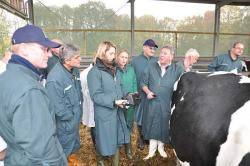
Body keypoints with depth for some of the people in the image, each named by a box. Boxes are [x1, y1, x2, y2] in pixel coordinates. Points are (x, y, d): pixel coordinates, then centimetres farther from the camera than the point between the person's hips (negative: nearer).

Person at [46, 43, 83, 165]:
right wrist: (71, 117, -13)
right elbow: (57, 107, -25)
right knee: (65, 151, 16)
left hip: (76, 119, 8)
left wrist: (79, 111, 7)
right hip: (65, 124, -8)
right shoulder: (55, 79, -30)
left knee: (74, 146, 28)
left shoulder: (75, 70, -4)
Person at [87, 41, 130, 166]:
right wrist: (114, 102, -22)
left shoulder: (113, 69, 9)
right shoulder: (95, 72, -14)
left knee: (117, 139, 15)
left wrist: (122, 100, 0)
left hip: (117, 111, 6)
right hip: (104, 113, -6)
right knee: (104, 140, 11)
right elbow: (96, 96, -19)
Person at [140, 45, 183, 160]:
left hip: (168, 104, 0)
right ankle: (152, 150, 27)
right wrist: (148, 92, -9)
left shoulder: (177, 69, 3)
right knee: (152, 125, 8)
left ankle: (161, 147, 36)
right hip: (153, 102, 1)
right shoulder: (151, 67, 6)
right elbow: (143, 83, 7)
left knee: (164, 126, 12)